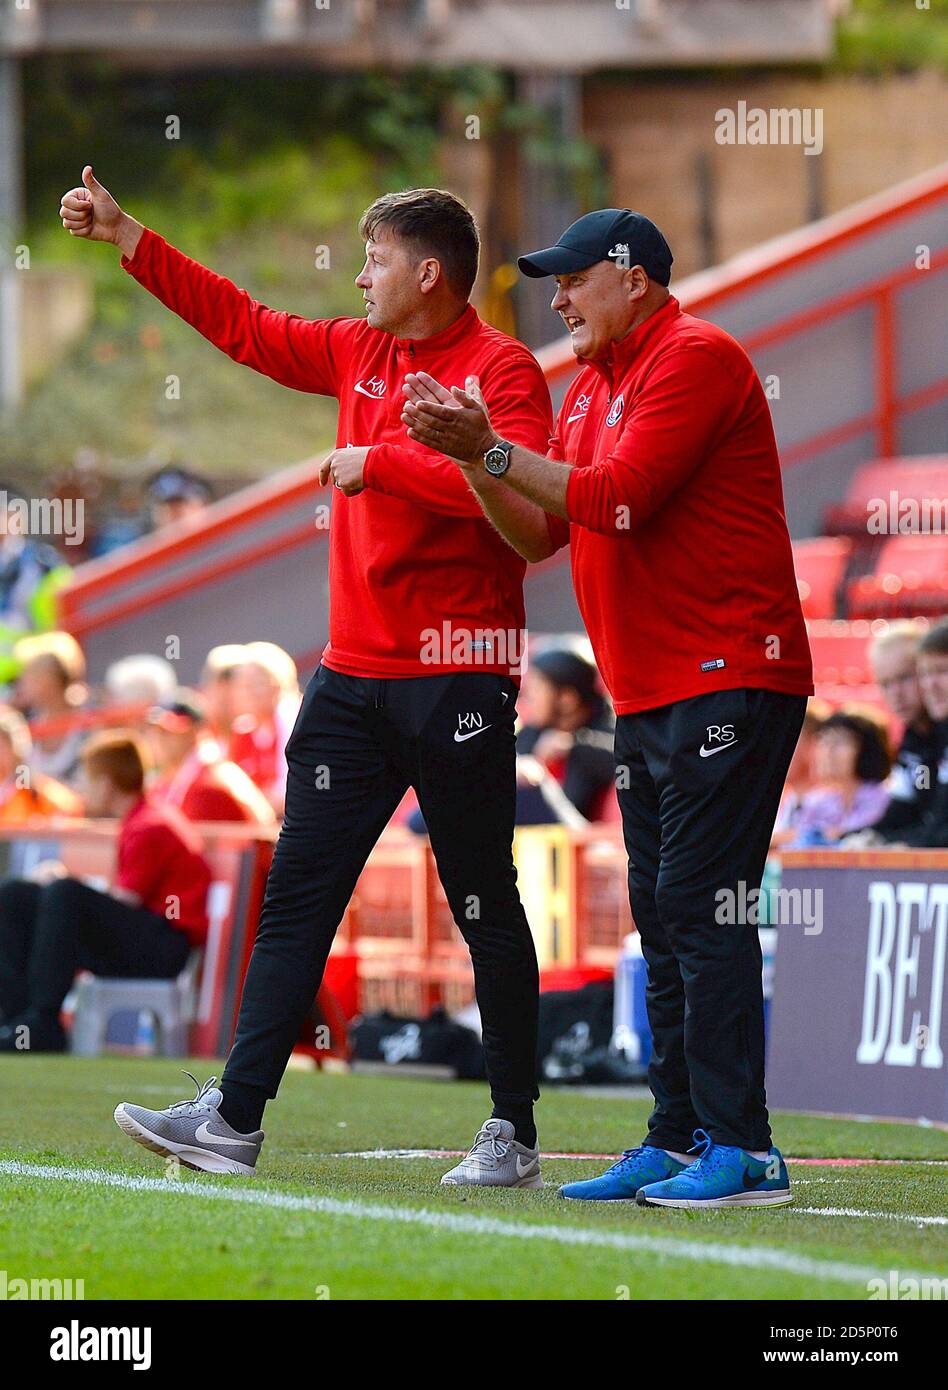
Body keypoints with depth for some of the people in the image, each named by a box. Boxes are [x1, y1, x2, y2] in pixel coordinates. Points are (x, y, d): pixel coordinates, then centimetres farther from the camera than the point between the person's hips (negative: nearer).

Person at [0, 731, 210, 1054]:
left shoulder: (150, 830, -12)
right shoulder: (137, 823, 19)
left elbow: (122, 905, -16)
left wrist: (62, 885, -1)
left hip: (164, 950, -10)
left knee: (64, 894, -33)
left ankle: (42, 1024, -33)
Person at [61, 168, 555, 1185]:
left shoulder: (501, 369, -9)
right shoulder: (360, 352, 13)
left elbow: (517, 491, -25)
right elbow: (243, 326, 22)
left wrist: (381, 463, -19)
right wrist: (125, 237, 20)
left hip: (459, 681, -7)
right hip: (353, 674, 7)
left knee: (484, 906, 1)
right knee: (298, 892, 3)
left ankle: (513, 1135, 10)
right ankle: (235, 1117, 1)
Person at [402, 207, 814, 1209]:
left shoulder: (696, 359, -10)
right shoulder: (592, 385, 20)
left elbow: (614, 500, -19)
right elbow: (539, 533, 15)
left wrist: (494, 450, -16)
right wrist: (471, 454, 1)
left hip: (728, 680, -10)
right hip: (648, 697, 10)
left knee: (699, 903, -14)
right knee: (661, 914, 9)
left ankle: (741, 1151, -14)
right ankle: (676, 1141, 12)